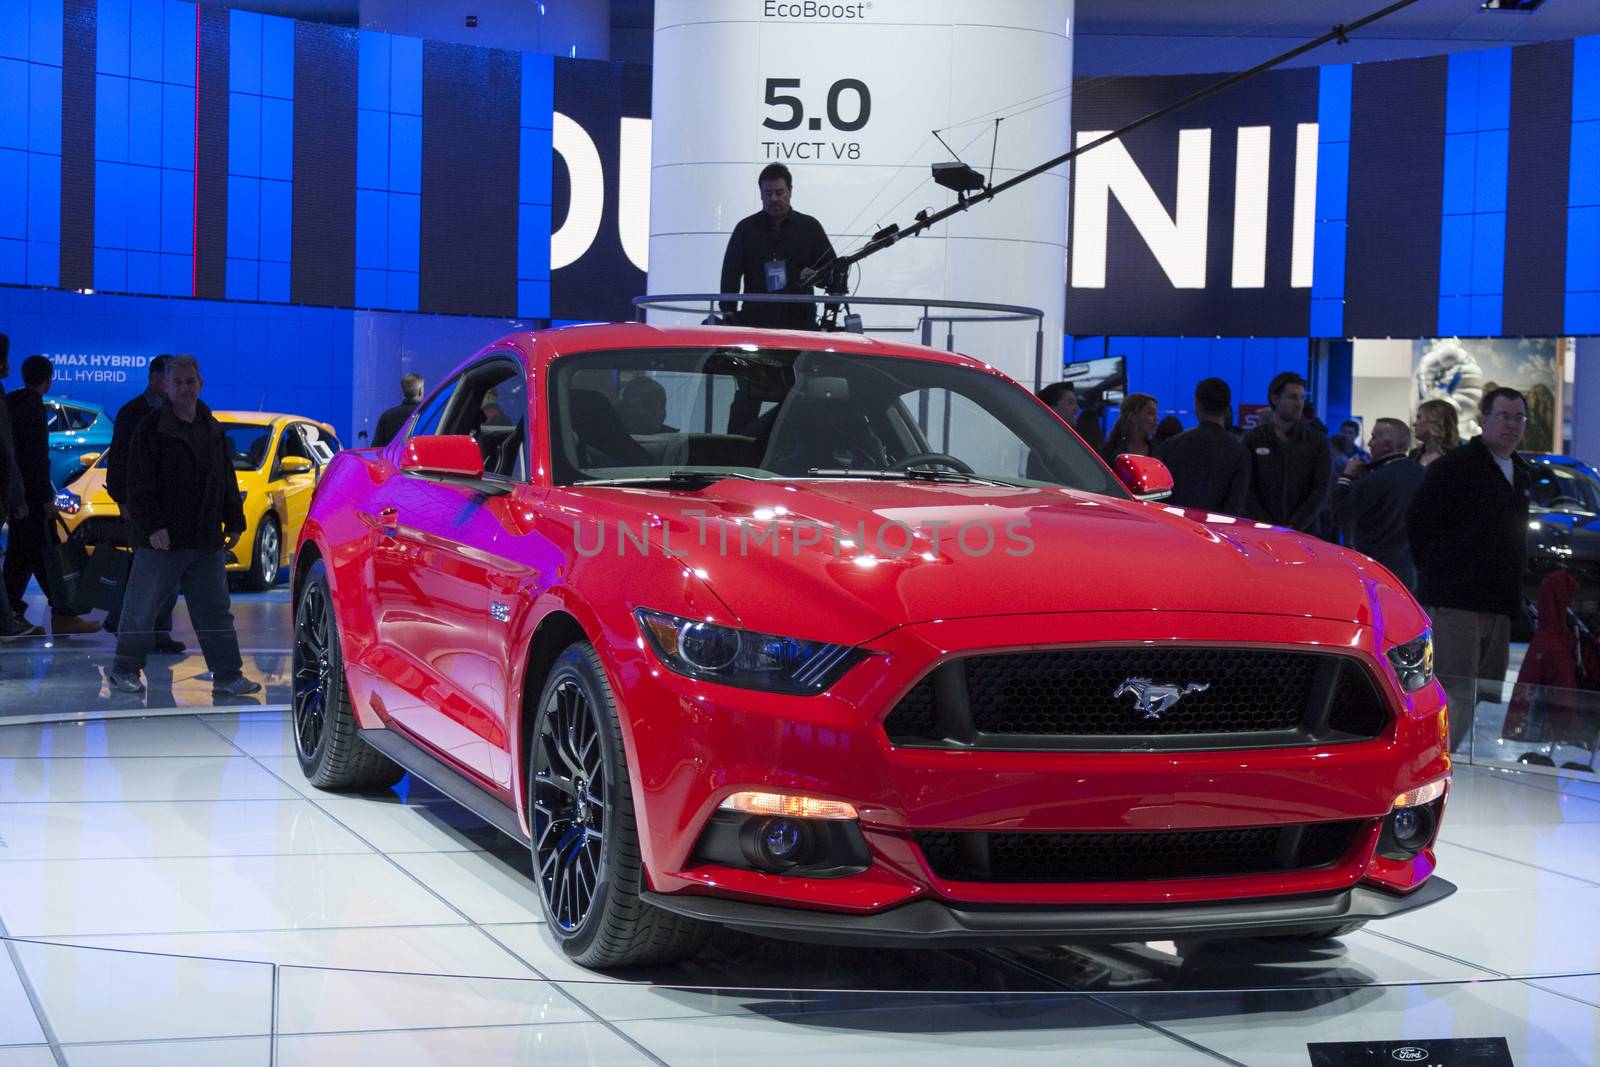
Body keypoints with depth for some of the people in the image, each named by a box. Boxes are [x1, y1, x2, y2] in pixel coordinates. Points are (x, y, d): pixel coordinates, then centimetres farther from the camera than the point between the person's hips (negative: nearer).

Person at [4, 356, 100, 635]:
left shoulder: (12, 404, 13)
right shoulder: (33, 408, -14)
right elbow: (37, 458, -19)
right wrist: (47, 497, -18)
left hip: (15, 493, 9)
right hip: (31, 493, -9)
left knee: (20, 554, 12)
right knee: (47, 554, -6)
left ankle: (13, 615, 12)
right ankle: (61, 615, -6)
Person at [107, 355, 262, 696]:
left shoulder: (212, 429, 14)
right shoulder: (151, 428, -5)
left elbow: (227, 482, 20)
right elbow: (140, 485, -10)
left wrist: (234, 521, 14)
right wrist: (151, 526, -18)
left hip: (207, 541, 5)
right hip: (161, 540, -5)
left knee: (216, 612, 4)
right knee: (142, 608, 4)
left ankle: (228, 675, 6)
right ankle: (125, 671, 17)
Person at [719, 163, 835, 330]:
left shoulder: (809, 227, 11)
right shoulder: (746, 228, 10)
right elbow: (730, 273, 7)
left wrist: (816, 276, -10)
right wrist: (728, 312, -4)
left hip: (800, 322, 0)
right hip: (756, 321, 0)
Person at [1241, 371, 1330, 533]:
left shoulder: (1318, 441, 9)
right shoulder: (1253, 440, 7)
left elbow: (1321, 489, 2)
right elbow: (1246, 490, 2)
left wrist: (1295, 527, -10)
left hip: (1304, 533, 0)